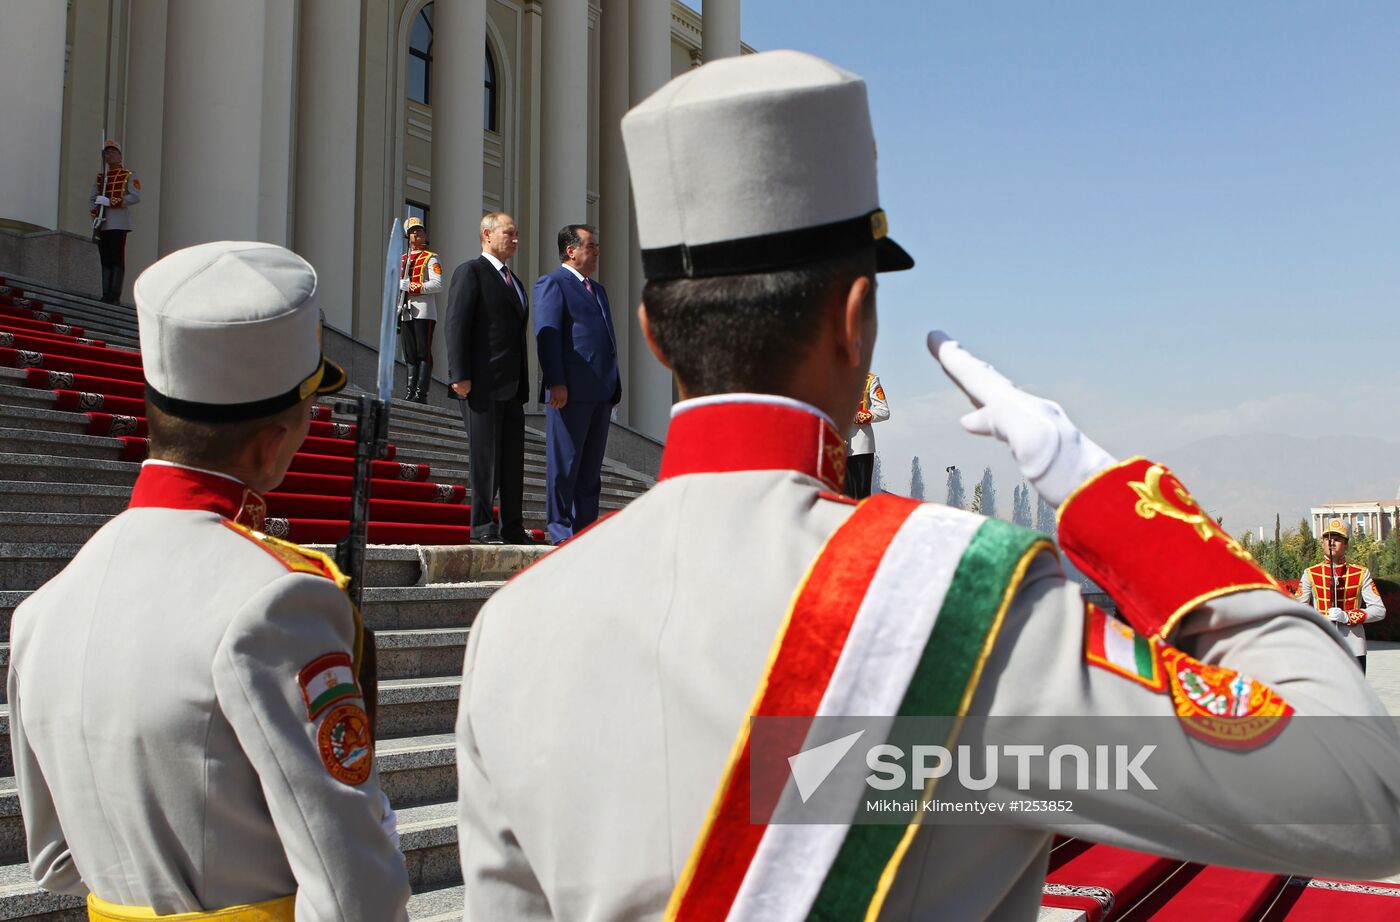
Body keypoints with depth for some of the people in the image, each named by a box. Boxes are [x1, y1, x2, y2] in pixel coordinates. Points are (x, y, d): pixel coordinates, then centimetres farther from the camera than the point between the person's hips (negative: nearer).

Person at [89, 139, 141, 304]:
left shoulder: (129, 176, 4)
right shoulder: (99, 178, 20)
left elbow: (136, 196, -9)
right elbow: (92, 199, 19)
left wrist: (110, 202, -15)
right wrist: (95, 215, 0)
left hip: (119, 223, -5)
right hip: (102, 224, 5)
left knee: (117, 260, -9)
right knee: (105, 260, 3)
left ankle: (115, 295, -12)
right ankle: (106, 295, 4)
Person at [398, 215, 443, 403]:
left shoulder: (431, 258, 3)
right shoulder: (402, 260, 22)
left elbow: (437, 285, -10)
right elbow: (397, 284, 25)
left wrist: (412, 287, -15)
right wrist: (396, 310, 13)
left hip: (424, 312, -6)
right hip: (406, 312, 6)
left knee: (423, 353, -8)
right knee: (410, 354, 6)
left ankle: (421, 393, -10)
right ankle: (411, 389, 8)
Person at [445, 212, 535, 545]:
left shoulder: (514, 281, 23)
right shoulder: (470, 272, -2)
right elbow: (457, 324, -11)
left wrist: (523, 386, 18)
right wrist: (460, 376, -19)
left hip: (510, 386, 8)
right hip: (481, 384, -8)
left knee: (513, 457, 7)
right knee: (485, 455, -5)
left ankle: (512, 527, 11)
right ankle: (481, 526, 2)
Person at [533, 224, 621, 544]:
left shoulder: (597, 289, 24)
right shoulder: (552, 283, -3)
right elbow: (547, 335, -12)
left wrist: (614, 385, 17)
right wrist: (556, 383, -20)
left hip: (601, 391, 8)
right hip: (570, 391, -8)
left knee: (591, 466, 10)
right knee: (564, 463, -3)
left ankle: (586, 527, 16)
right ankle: (560, 529, 3)